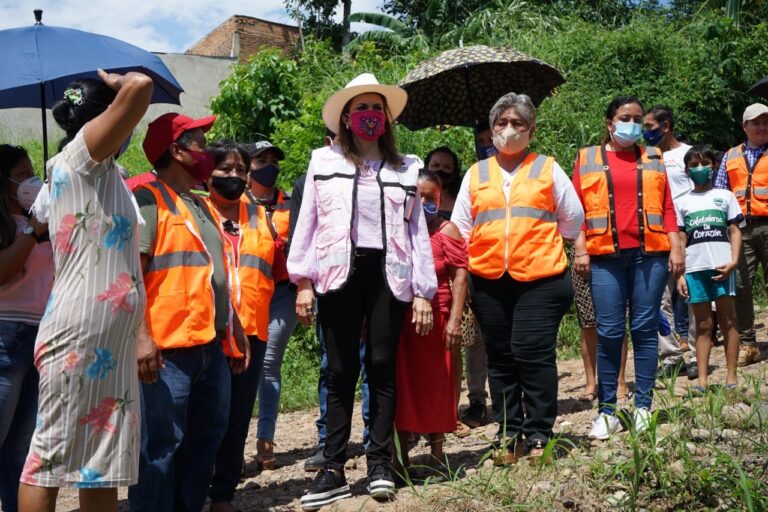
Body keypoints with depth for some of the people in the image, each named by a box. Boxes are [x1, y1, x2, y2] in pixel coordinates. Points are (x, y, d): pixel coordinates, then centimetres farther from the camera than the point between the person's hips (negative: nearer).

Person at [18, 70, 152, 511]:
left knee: (105, 457, 11)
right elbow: (140, 88, -20)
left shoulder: (106, 174, 20)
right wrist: (116, 82, 1)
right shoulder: (77, 157, -6)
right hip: (78, 334, -9)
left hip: (112, 339, 9)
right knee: (53, 453, -2)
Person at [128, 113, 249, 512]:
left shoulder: (200, 206, 21)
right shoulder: (148, 199, -6)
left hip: (212, 347, 9)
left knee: (205, 440, 14)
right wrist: (140, 337, -23)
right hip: (167, 349, -9)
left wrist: (235, 332, 24)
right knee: (160, 446, -4)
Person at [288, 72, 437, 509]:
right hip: (341, 272, -1)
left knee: (382, 366, 2)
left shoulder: (406, 167, 13)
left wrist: (423, 291, 3)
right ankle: (334, 469, 8)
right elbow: (308, 223, 5)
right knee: (341, 370, 2)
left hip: (388, 273, 1)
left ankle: (380, 462, 11)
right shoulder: (324, 161, 9)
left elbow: (418, 231, 9)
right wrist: (303, 282, -3)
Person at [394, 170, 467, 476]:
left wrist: (454, 319, -14)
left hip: (435, 319, -3)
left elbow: (459, 277, -6)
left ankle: (437, 454, 19)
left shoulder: (446, 231, -1)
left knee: (435, 385, 6)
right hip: (398, 319, 3)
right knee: (401, 385, 7)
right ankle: (400, 456, 17)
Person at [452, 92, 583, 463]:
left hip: (540, 278, -3)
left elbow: (573, 218, 14)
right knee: (500, 359, 7)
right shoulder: (475, 174, 15)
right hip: (488, 280, 3)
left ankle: (538, 435, 4)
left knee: (535, 356, -6)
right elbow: (460, 227, 16)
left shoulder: (547, 169, 10)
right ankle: (508, 435, 16)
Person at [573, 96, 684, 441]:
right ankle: (607, 410, 4)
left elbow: (667, 207, 11)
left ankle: (643, 406, 9)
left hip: (650, 253, 1)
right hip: (606, 256, -1)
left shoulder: (653, 159, 16)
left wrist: (675, 247, 2)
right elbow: (577, 208, 6)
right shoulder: (587, 159, 12)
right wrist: (580, 249, -3)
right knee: (609, 332, -2)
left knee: (645, 329, 2)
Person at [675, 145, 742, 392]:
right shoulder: (682, 202, 13)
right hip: (694, 268, 1)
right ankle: (702, 379, 6)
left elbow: (735, 231, 5)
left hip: (722, 266, -1)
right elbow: (680, 240, 10)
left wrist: (733, 261, -9)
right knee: (703, 324, 5)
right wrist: (679, 274, 2)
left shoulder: (725, 196, 10)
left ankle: (731, 377, 5)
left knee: (728, 321, 1)